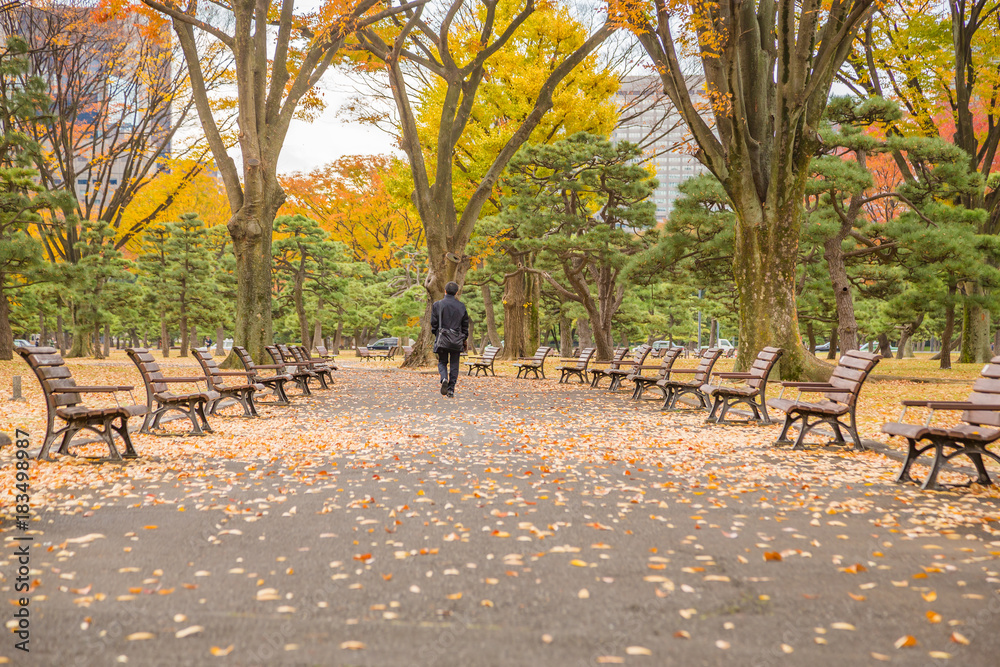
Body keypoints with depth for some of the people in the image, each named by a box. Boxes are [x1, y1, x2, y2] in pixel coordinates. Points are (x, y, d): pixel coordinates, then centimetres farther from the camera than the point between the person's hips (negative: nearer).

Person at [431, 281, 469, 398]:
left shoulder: (437, 305, -3)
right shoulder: (461, 306, 3)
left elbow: (434, 323, -2)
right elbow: (465, 324, 8)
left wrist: (436, 335, 14)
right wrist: (464, 339, 16)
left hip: (442, 339, -1)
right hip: (457, 340, 1)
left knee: (442, 362, 12)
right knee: (454, 364, 7)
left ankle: (444, 379, -17)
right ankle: (451, 390, 4)